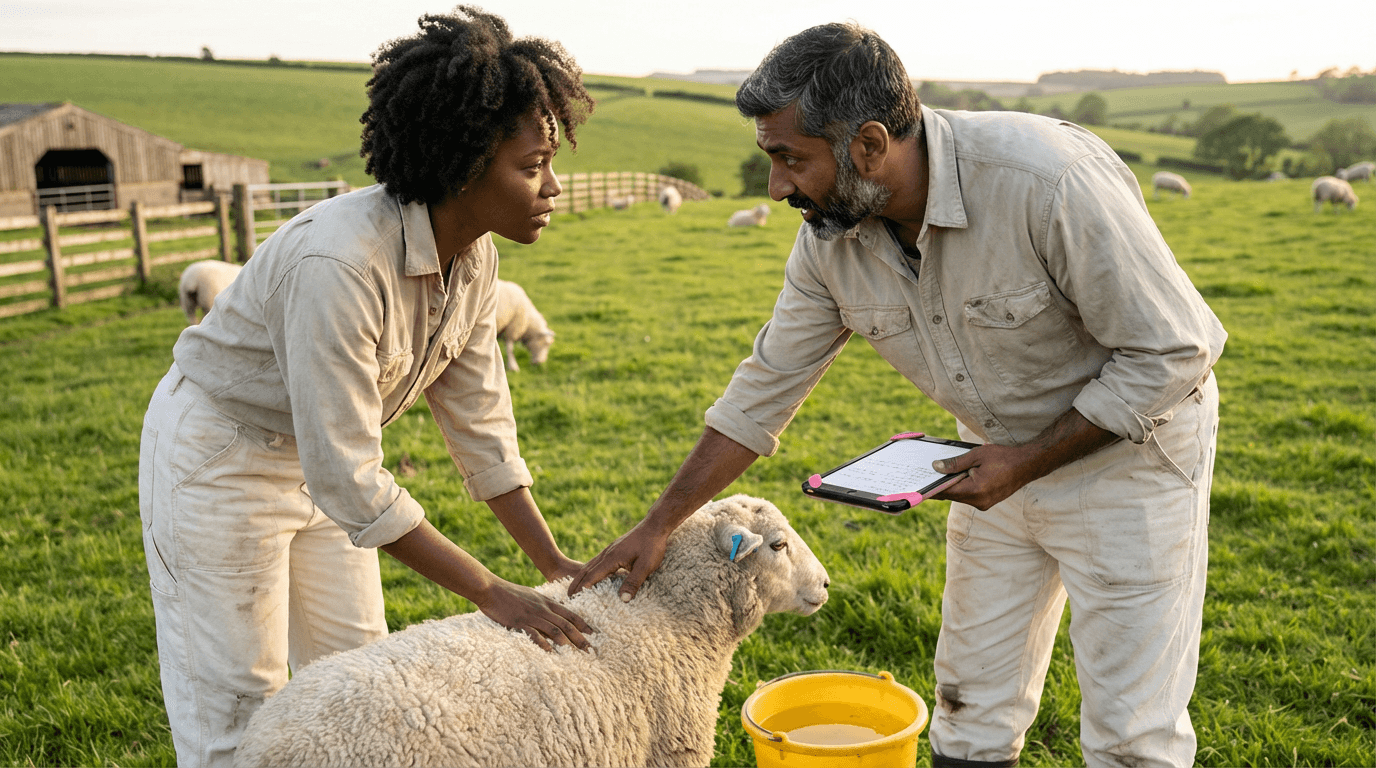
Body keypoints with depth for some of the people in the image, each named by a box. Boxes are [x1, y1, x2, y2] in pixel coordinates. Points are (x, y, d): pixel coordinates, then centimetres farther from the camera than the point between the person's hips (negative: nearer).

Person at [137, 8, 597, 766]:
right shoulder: (340, 264, -36)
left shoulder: (472, 256, -12)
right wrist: (492, 593, -29)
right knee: (237, 703, 3)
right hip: (216, 456, -7)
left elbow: (479, 422, -4)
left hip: (319, 453, 7)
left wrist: (555, 563, -6)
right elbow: (348, 479, -33)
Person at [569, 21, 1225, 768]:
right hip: (1005, 452, 5)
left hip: (1127, 445, -5)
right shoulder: (830, 236, -13)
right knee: (972, 706, 14)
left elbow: (1170, 353, -22)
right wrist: (658, 523, -2)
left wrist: (1030, 460, -22)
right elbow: (765, 387, -3)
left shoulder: (1048, 180, -32)